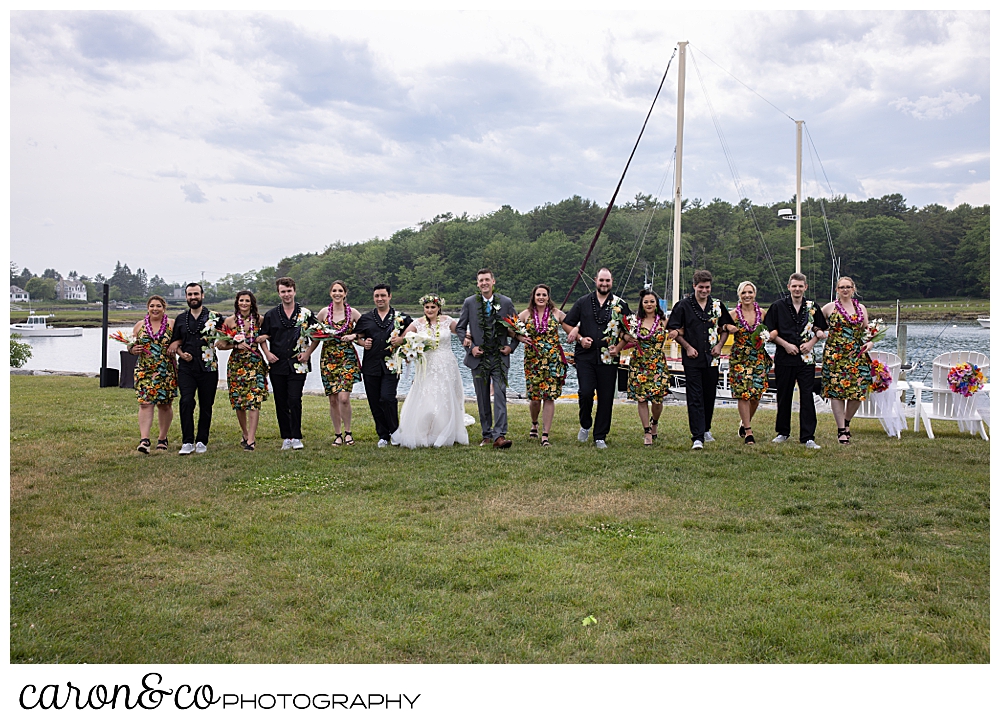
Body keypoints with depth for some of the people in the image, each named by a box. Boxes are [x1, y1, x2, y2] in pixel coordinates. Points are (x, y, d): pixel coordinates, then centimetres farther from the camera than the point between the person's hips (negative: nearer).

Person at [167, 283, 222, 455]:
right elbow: (175, 342, 19)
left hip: (208, 367, -1)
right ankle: (187, 442, -8)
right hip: (186, 367, 1)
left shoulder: (214, 317, 5)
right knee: (186, 402, -14)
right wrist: (182, 353, -5)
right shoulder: (181, 319, 13)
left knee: (206, 405, 4)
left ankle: (202, 441, 15)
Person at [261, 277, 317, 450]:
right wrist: (267, 353, 2)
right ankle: (286, 438, 13)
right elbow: (263, 337, 16)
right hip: (277, 365, 3)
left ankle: (296, 437, -1)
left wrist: (307, 352, 0)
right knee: (281, 402, 5)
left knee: (294, 400, -10)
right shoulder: (271, 315, 8)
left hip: (298, 365, -3)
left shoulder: (305, 314, 3)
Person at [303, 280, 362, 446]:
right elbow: (316, 337, 10)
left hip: (347, 358, -2)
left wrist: (354, 336, -11)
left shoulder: (353, 313, 1)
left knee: (344, 397, -14)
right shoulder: (324, 312, 5)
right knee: (333, 400, 4)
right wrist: (307, 354, -1)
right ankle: (337, 434, 16)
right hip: (328, 359, 2)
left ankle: (348, 432, 4)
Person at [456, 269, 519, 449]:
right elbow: (460, 328, 8)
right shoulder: (469, 303, 2)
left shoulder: (506, 302, 2)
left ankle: (499, 435, -15)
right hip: (479, 357, 1)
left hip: (500, 357, -1)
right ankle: (487, 434, 18)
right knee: (482, 398, 7)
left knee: (500, 396, -12)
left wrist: (512, 346, 2)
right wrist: (470, 346, -4)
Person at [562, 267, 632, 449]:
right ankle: (585, 424, 15)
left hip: (609, 358, 0)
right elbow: (567, 323, 12)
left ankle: (600, 437, 11)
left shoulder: (620, 305, 7)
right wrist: (580, 338, -2)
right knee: (586, 392, -13)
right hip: (585, 356, 0)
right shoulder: (583, 302, 8)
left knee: (606, 398, 0)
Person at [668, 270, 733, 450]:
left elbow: (726, 327, 16)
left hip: (712, 359, 3)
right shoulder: (683, 305, -2)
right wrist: (688, 347, -8)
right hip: (692, 359, -3)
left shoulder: (718, 305, 7)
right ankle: (697, 437, -10)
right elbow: (674, 329, 1)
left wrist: (720, 345, 1)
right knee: (695, 399, -7)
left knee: (709, 396, 12)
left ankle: (706, 429, 31)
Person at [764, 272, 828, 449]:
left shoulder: (813, 307, 7)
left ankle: (808, 437, -2)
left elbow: (821, 330, 14)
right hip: (784, 358, 0)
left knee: (807, 397, -5)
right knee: (784, 396, 7)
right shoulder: (778, 306, 2)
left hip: (806, 358, 1)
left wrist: (811, 343, -3)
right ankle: (783, 432, 22)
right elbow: (769, 331, 2)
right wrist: (785, 344, -9)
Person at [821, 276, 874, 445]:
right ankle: (841, 430, 0)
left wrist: (870, 342, 1)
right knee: (836, 390, -6)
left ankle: (847, 421, 20)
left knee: (858, 391, -4)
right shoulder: (830, 307, 5)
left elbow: (866, 330, 19)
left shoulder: (861, 308, 14)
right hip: (835, 354, -3)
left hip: (857, 355, 3)